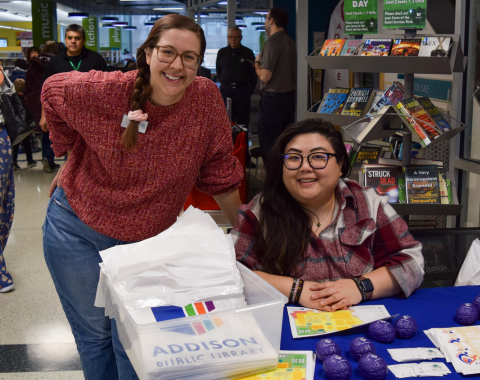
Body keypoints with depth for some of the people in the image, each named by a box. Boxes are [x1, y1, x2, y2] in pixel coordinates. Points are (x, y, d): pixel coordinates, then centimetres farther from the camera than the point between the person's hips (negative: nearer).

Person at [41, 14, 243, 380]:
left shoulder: (207, 98, -15)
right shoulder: (102, 91, -18)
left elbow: (219, 173, -4)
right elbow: (53, 92, 3)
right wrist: (72, 157, 6)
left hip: (142, 241, 0)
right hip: (76, 230, 0)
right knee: (94, 334, 15)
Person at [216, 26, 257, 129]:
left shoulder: (248, 53, 4)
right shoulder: (222, 53, 10)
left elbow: (254, 74, 5)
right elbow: (218, 71, 19)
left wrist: (250, 90, -3)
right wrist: (222, 83, 7)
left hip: (242, 91, -2)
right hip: (225, 91, 2)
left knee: (243, 121, -2)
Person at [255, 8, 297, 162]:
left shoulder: (272, 42, -16)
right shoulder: (290, 41, 10)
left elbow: (265, 76, -20)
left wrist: (257, 62, -2)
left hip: (273, 98, -9)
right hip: (289, 96, 9)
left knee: (268, 144, -3)